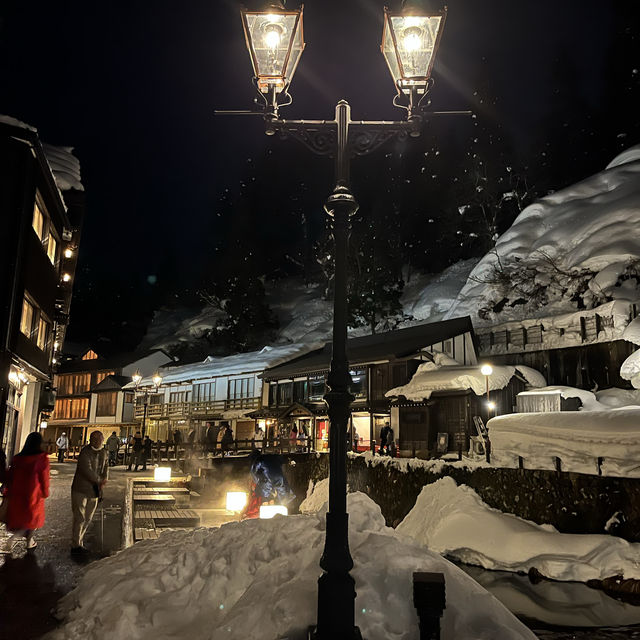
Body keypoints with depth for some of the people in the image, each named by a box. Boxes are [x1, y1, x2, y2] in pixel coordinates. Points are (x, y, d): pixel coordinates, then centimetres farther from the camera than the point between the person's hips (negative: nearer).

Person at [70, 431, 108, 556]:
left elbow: (105, 467, 18)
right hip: (81, 490, -7)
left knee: (88, 519, 12)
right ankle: (75, 546, 6)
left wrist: (104, 479, -1)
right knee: (80, 518, -4)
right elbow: (87, 470, -22)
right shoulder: (85, 452, -15)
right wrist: (99, 481, -14)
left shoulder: (103, 453, 9)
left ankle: (79, 543, 24)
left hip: (94, 491, 7)